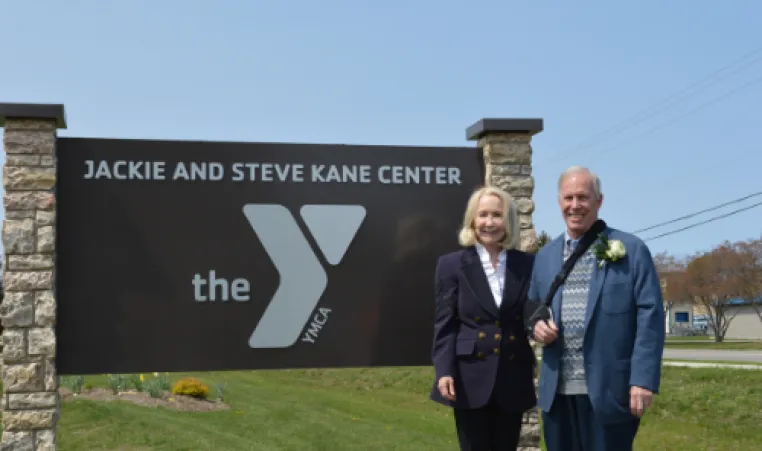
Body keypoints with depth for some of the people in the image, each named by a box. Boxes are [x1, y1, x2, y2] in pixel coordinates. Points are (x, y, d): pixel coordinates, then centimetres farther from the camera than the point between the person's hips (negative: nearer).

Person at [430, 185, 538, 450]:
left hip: (513, 379, 2)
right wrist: (444, 371, -13)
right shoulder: (452, 265, 1)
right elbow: (445, 324, -3)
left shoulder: (527, 264, 6)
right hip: (471, 379, -2)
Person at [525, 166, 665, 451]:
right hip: (557, 391, 5)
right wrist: (536, 326, -4)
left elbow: (649, 317, -6)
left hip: (610, 389, -4)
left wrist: (644, 379, -14)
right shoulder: (545, 256, 13)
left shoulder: (631, 250, -1)